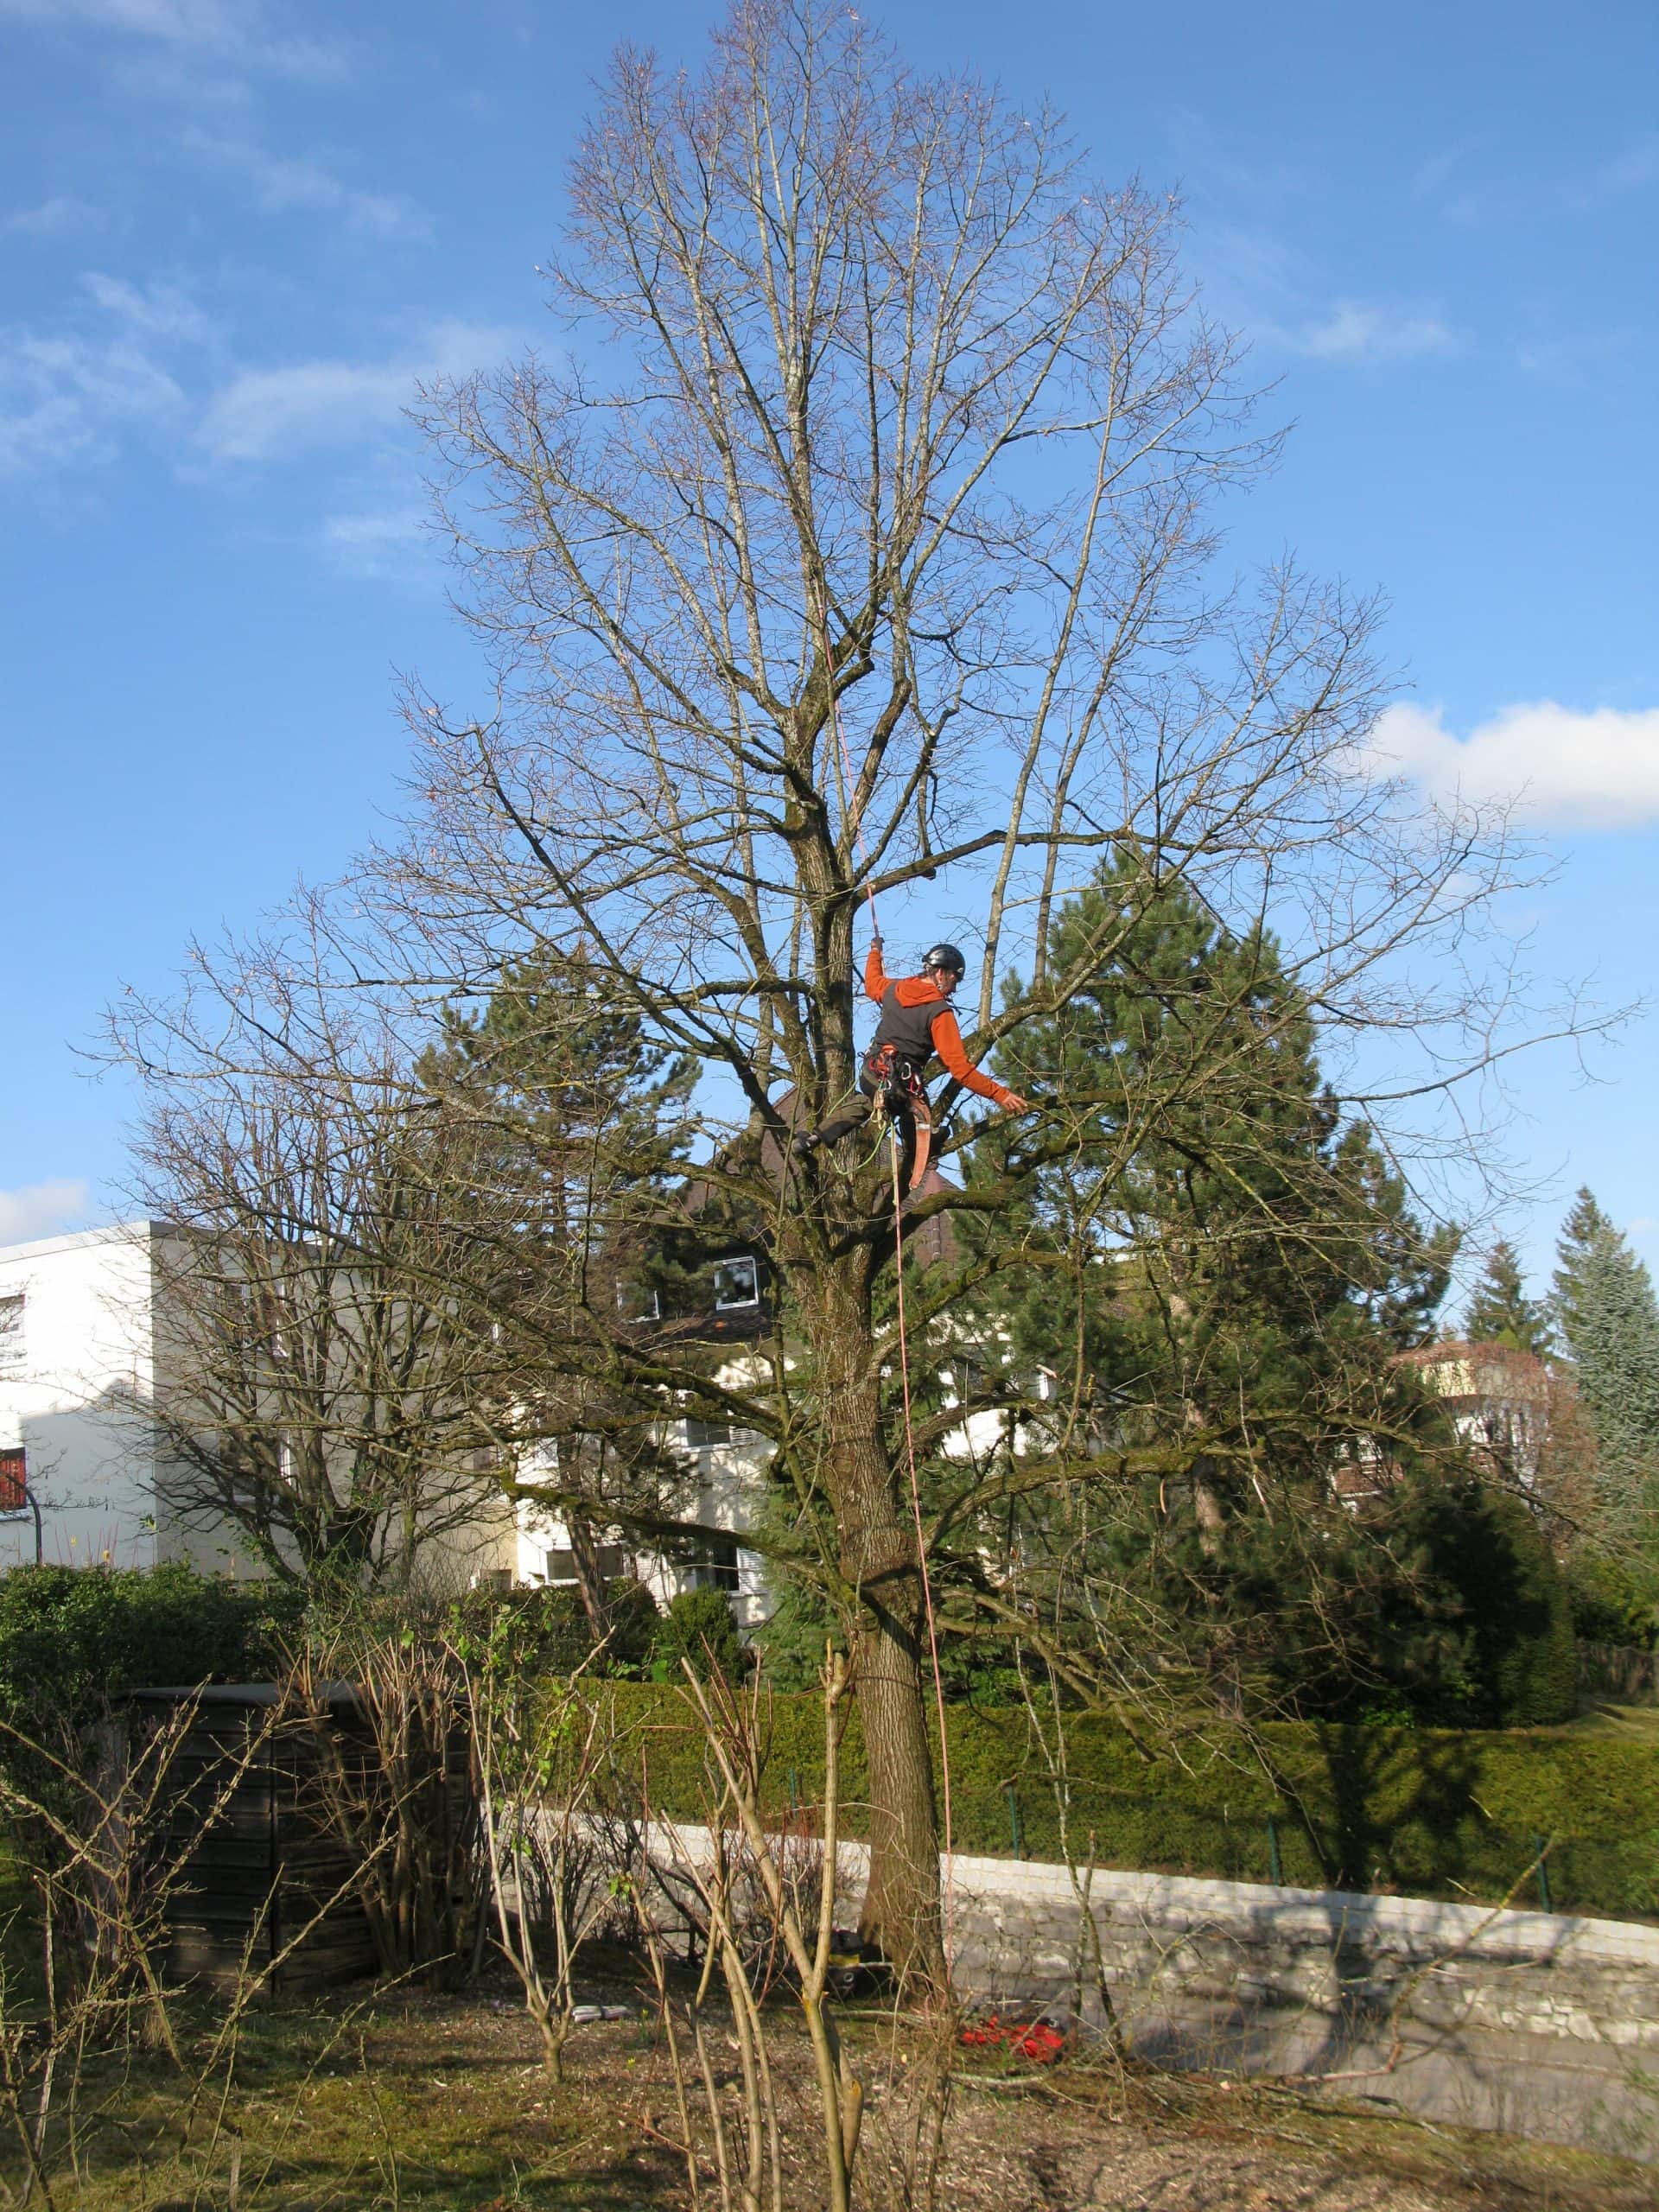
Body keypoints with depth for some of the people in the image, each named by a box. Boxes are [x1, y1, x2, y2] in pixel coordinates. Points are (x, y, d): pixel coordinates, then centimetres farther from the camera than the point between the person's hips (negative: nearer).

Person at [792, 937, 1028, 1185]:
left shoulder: (893, 989, -1)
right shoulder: (940, 1012, -19)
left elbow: (872, 983, 27)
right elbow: (960, 1067, -24)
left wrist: (875, 951, 46)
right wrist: (1001, 1094, -23)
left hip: (870, 1073, 7)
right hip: (904, 1087, -7)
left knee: (864, 1104, 38)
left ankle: (811, 1139, 30)